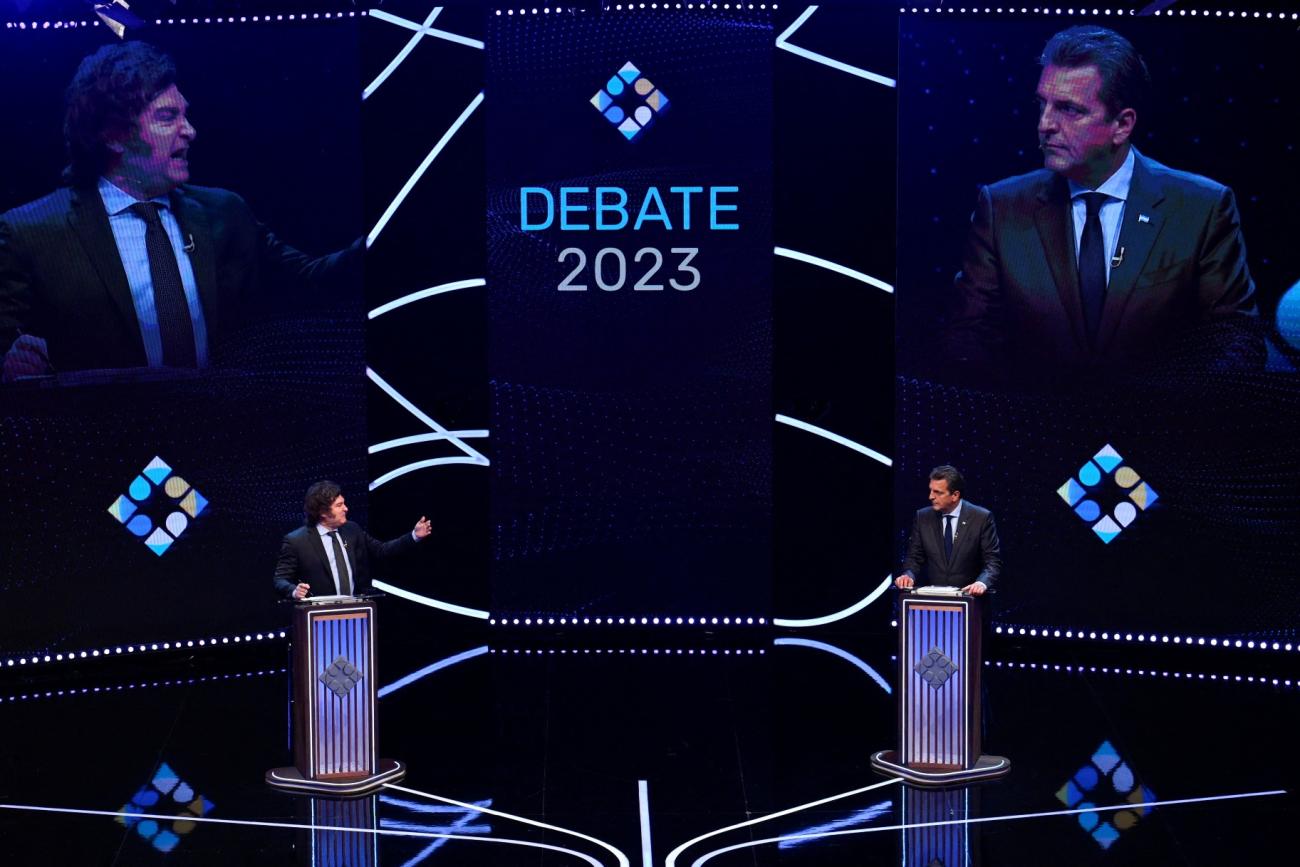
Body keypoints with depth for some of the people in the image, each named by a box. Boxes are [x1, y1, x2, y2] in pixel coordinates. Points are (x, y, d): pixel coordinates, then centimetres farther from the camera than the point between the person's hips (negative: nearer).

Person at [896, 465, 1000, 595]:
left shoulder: (982, 518, -2)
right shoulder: (923, 517, 7)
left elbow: (993, 561, -3)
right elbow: (914, 557, 13)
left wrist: (982, 583, -22)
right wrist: (909, 575, -9)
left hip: (968, 595, -2)